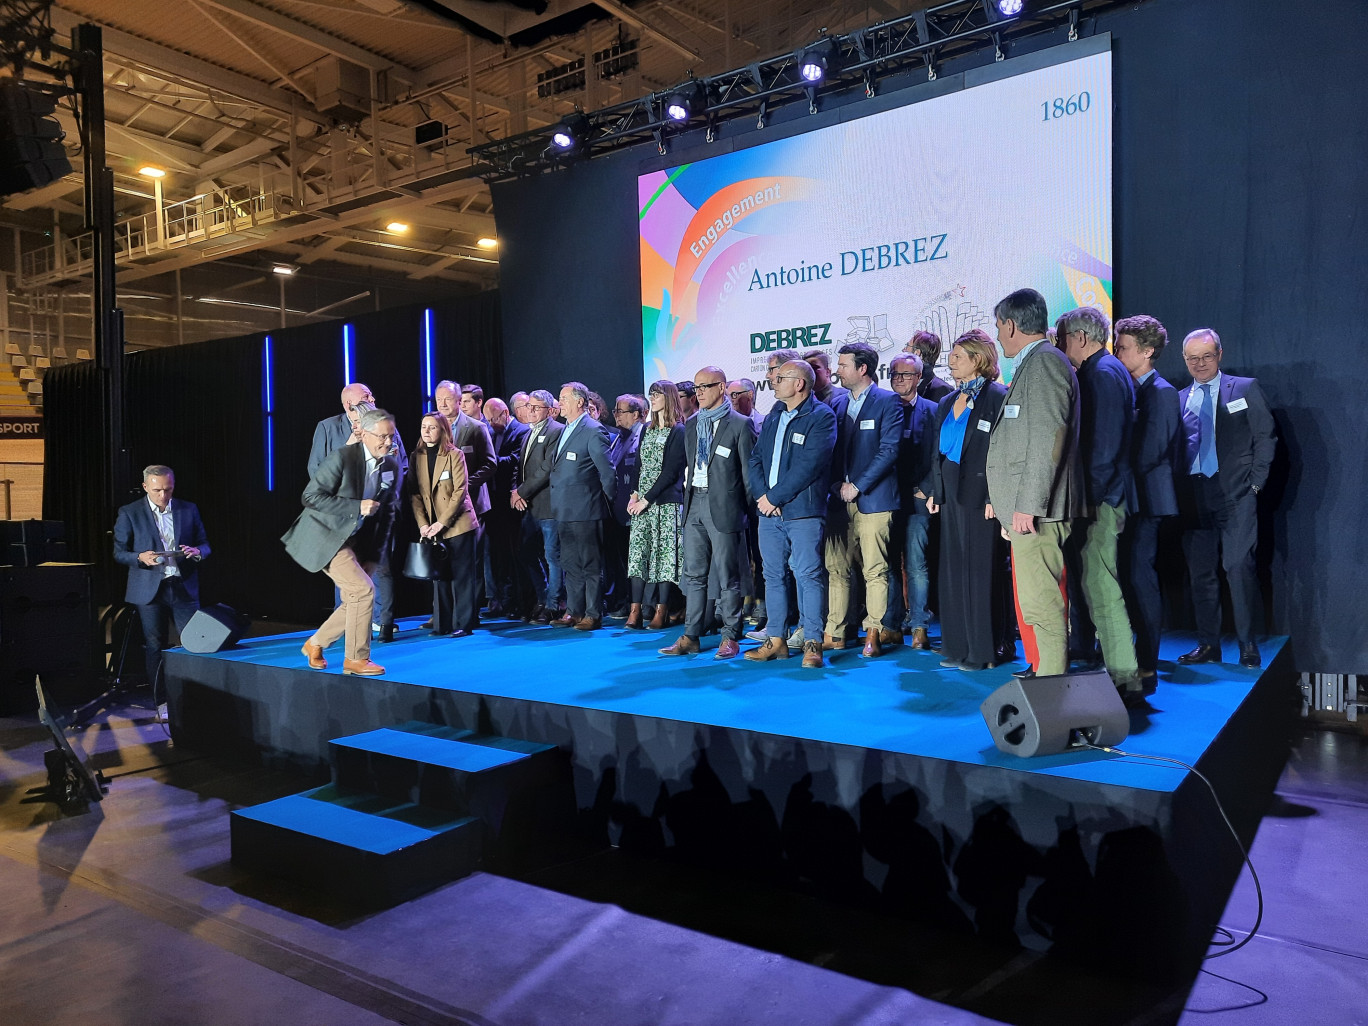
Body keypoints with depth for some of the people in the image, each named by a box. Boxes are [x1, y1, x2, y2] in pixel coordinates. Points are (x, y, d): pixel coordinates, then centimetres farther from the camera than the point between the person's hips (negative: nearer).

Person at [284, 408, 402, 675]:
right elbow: (311, 496, -18)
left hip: (358, 541, 7)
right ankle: (356, 658, -3)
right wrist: (356, 507, -26)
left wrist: (375, 554, 5)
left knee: (355, 601, 7)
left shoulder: (392, 467, 2)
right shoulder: (342, 457, -18)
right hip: (326, 536, -7)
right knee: (363, 590, -17)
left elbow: (388, 512, 9)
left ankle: (316, 644, 30)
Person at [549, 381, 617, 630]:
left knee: (590, 564, -1)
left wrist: (605, 502, -4)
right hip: (564, 510, 9)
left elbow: (608, 472, -12)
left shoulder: (593, 431, -12)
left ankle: (593, 614, 6)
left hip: (585, 510, -9)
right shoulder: (565, 430, 15)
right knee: (570, 563, 14)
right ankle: (573, 611, 22)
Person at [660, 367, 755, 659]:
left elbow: (749, 471, -5)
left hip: (723, 506, -6)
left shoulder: (740, 424, -5)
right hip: (694, 504, 6)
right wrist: (688, 493, 12)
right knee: (693, 574, 9)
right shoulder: (691, 424, 15)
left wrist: (746, 509, -5)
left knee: (727, 576, 0)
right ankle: (690, 637, 15)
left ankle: (730, 637, 9)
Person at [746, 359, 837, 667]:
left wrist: (774, 497, -14)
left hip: (803, 512, -7)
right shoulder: (773, 417, 17)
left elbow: (808, 466, -16)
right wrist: (762, 495, -4)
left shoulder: (821, 416, -7)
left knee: (808, 575, -5)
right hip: (769, 513, 7)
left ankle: (812, 643, 1)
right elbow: (756, 458, 12)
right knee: (773, 575, 9)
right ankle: (776, 640, 17)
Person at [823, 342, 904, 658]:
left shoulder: (888, 402, -2)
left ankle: (873, 635, 5)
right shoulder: (837, 403, 15)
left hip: (873, 499, -5)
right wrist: (836, 484, 0)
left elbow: (889, 450, -10)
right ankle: (834, 633, 11)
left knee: (875, 570, -3)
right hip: (839, 499, 5)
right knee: (835, 569, 4)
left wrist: (857, 486, -12)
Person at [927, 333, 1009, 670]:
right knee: (953, 570, 10)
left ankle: (983, 649, 7)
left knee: (981, 571, -2)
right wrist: (934, 491, 11)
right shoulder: (947, 402, 15)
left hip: (980, 496, -8)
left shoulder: (997, 397, -8)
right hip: (951, 496, 8)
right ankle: (957, 646, 18)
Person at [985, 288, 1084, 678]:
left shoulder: (1046, 362, -10)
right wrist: (1001, 498, 24)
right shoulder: (1030, 365, 21)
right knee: (1039, 602, 13)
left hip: (1036, 509, -10)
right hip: (1024, 506, 10)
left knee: (1041, 603, -9)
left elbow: (1048, 440, -18)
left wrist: (1027, 505, -20)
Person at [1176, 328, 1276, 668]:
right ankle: (1208, 645, 13)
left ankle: (1248, 645, 1)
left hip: (1235, 494, -3)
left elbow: (1266, 437, 5)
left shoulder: (1246, 388, 7)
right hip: (1194, 496, 3)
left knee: (1238, 567, -9)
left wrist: (1255, 483, -3)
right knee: (1200, 572, 5)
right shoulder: (1180, 399, 14)